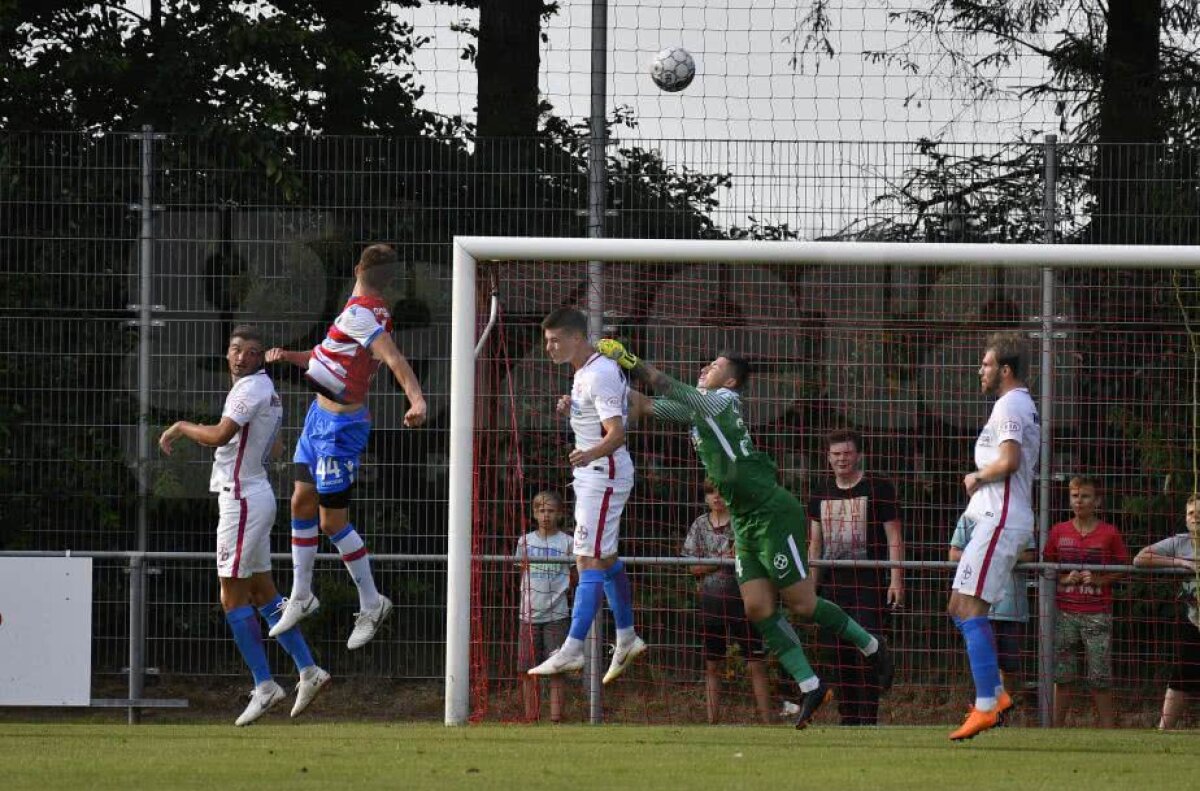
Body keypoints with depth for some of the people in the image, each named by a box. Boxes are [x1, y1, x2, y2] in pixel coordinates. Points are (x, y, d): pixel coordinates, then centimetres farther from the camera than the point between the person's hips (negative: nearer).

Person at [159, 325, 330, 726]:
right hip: (255, 495, 10)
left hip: (243, 500, -10)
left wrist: (181, 427, -11)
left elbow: (219, 436, -26)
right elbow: (275, 448, 29)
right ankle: (308, 670, 16)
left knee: (233, 597, -8)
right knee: (263, 592, 15)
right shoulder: (265, 389, 16)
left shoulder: (252, 388, -15)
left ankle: (264, 686, -9)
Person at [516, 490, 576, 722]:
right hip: (529, 614, 2)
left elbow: (574, 579, 6)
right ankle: (530, 715, 7)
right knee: (527, 670, 1)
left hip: (556, 615, -2)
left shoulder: (567, 542, 0)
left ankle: (556, 715, -4)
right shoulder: (525, 541, 8)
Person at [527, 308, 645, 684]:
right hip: (594, 473, 11)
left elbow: (616, 433, -28)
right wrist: (573, 406, 15)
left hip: (603, 475, -11)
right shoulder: (585, 372, 11)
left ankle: (572, 650, -20)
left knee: (590, 561, -14)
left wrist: (590, 454, -47)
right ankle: (627, 639, 29)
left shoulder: (600, 375, -20)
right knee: (606, 559, 18)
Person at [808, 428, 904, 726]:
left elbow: (894, 538, -2)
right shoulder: (821, 493, 14)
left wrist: (896, 579, -10)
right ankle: (848, 719, 9)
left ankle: (868, 719, -13)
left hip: (868, 583, -5)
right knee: (840, 655, 4)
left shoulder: (878, 489, 0)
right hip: (832, 584, 5)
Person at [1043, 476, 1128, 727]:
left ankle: (1107, 726, 3)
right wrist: (1064, 579, -5)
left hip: (1097, 614, -2)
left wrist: (1099, 580, -10)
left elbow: (1122, 568, 6)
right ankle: (1056, 728, 7)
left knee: (1100, 678, -2)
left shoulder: (1109, 534, 1)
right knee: (1061, 674, 2)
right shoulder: (1059, 532, 7)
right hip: (1065, 611, 2)